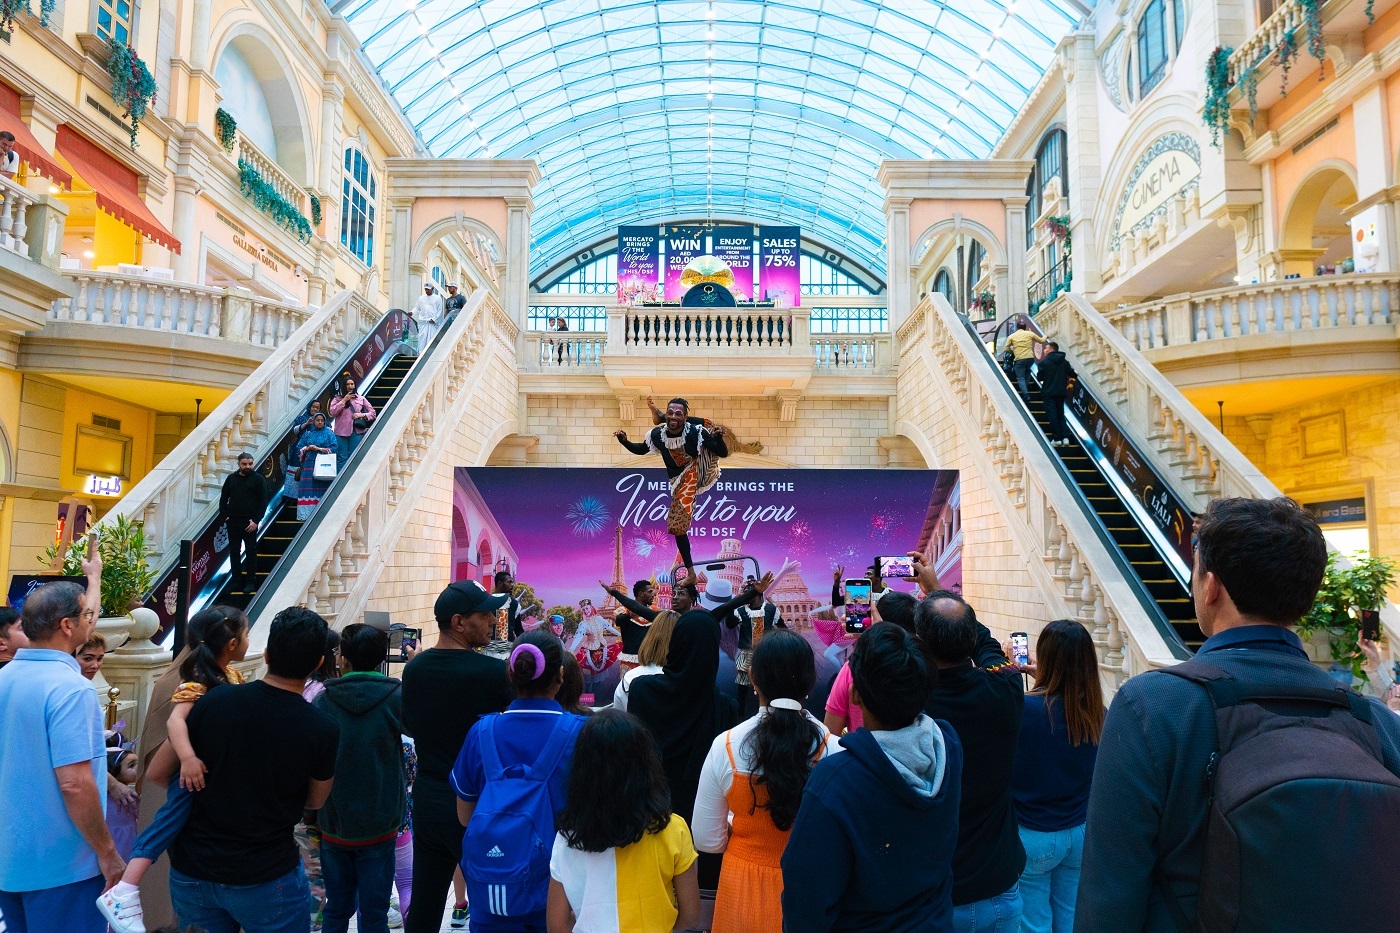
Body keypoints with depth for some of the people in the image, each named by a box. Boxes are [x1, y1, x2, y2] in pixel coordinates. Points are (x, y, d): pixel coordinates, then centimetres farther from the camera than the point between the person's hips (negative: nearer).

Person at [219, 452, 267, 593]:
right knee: (234, 552, 7)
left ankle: (250, 581, 8)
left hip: (250, 523, -3)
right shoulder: (231, 478, 8)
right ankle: (236, 580, 14)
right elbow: (223, 499, 14)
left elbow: (263, 502, -4)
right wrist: (224, 516, 1)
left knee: (251, 552, 1)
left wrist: (256, 520, -11)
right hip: (233, 522, 3)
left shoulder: (258, 479, -1)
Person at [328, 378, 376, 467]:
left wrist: (362, 415, -5)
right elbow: (333, 412, -3)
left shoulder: (361, 399, 15)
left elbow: (372, 413, 14)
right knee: (342, 458, -2)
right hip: (341, 432, -1)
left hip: (357, 432, 1)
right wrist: (344, 400, -5)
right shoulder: (337, 399, 13)